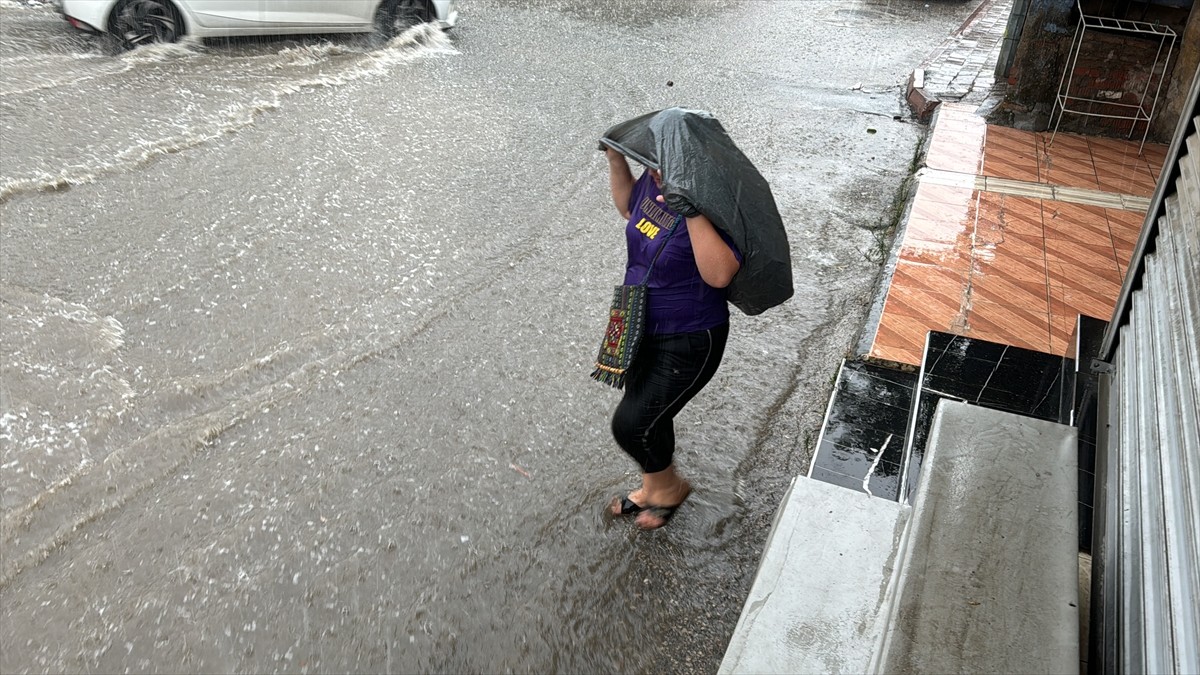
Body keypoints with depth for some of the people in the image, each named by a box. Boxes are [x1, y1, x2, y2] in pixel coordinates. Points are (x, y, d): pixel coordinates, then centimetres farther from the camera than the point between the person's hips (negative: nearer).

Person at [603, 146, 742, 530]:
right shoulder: (653, 181, -4)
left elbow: (719, 274, -42)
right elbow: (629, 206, 20)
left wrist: (692, 211, -47)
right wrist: (616, 161, 6)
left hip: (688, 343, -8)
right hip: (642, 329, 8)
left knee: (631, 424, -4)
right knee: (649, 415, 22)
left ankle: (668, 487, 27)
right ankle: (655, 487, 48)